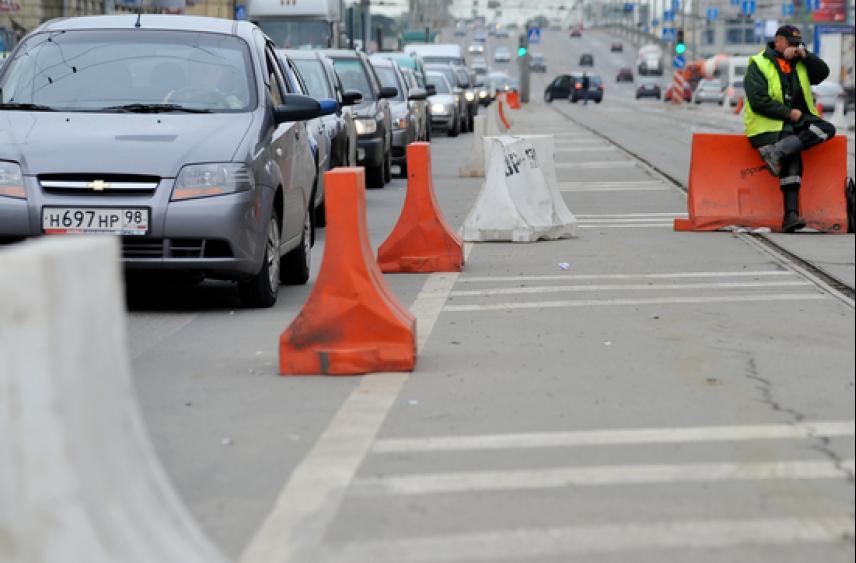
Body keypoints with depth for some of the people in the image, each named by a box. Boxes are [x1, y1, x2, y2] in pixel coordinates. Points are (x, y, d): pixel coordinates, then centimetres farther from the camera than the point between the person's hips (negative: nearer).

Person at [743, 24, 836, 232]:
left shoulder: (799, 64, 20)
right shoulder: (759, 65, -1)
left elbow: (822, 72, 5)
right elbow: (758, 101, -12)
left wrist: (803, 55, -6)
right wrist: (788, 113, -14)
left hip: (798, 120, 6)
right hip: (769, 124, -6)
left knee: (827, 129, -22)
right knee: (792, 159, -28)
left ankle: (778, 151, -37)